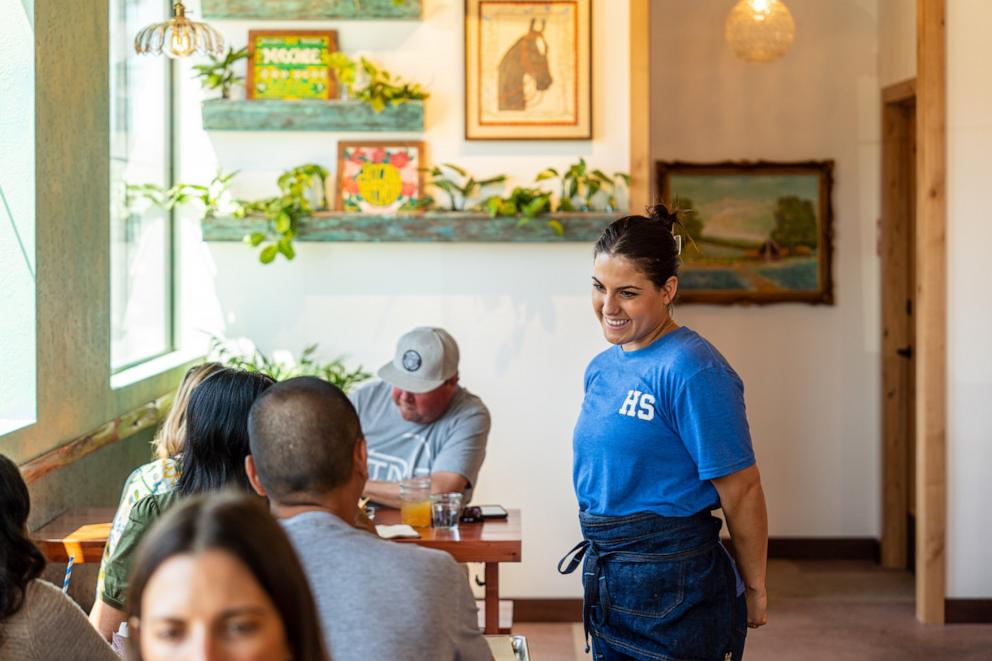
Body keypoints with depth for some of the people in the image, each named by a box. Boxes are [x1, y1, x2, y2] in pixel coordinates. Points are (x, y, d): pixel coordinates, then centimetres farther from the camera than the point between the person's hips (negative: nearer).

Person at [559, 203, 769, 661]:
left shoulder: (692, 371, -18)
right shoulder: (602, 368, 8)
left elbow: (741, 490, -16)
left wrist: (754, 590, -9)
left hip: (674, 596, -8)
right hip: (607, 586, 8)